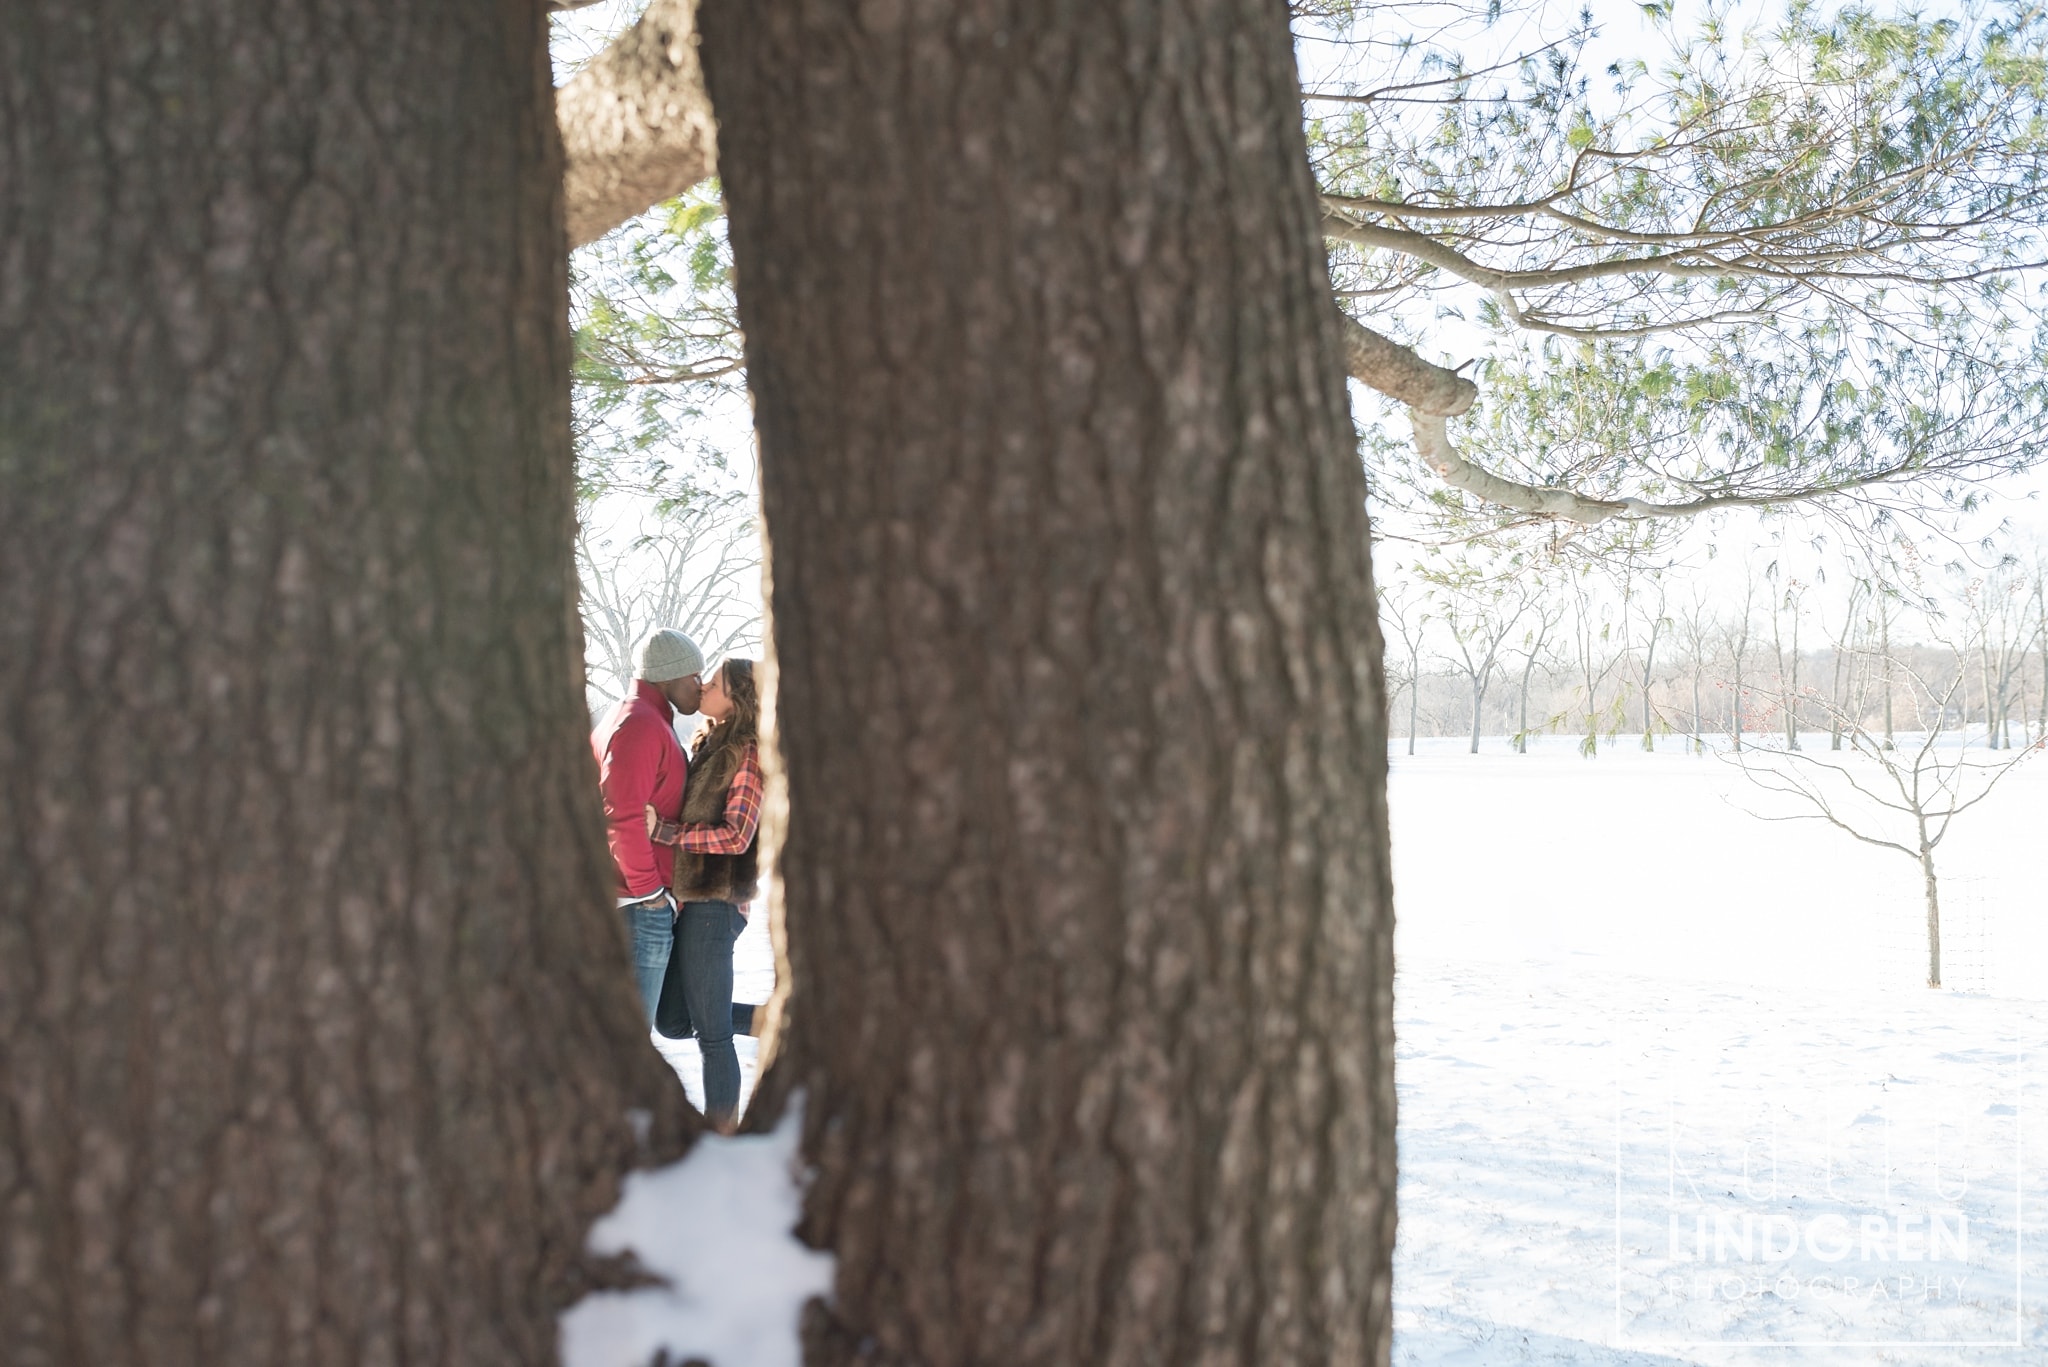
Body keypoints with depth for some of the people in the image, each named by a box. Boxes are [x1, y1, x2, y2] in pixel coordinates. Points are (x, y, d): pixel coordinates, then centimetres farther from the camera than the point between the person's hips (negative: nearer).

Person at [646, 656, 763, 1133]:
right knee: (672, 1023, 15)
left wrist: (663, 831, -20)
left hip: (716, 904, -9)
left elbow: (736, 836, -18)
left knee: (711, 1033, 0)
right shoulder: (708, 745, 14)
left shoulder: (749, 754, -11)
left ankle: (721, 1132, 12)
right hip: (689, 899, 9)